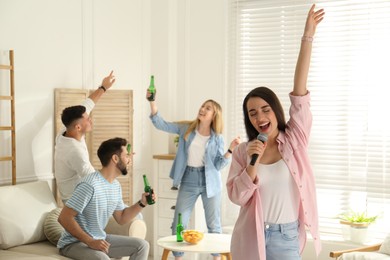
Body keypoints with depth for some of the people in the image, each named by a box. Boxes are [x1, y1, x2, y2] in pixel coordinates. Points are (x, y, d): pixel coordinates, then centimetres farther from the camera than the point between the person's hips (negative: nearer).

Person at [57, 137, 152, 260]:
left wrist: (142, 203, 1)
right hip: (74, 243, -9)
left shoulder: (116, 185, 6)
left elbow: (121, 218, 15)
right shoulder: (89, 184, -24)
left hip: (99, 239, 9)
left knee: (142, 245, 1)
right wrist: (90, 242, -27)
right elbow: (64, 218, -25)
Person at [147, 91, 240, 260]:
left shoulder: (217, 138, -4)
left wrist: (231, 149, -22)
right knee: (179, 224, 4)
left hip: (210, 183, -1)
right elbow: (160, 124, -5)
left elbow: (218, 165, -8)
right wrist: (152, 101, -16)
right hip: (188, 182, 1)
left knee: (214, 225, 8)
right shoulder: (186, 129, -1)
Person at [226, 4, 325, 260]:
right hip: (250, 239, 1)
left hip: (286, 238, -1)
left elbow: (299, 91, -10)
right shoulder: (243, 151, 1)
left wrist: (307, 38, -16)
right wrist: (253, 163, -19)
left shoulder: (294, 139, -2)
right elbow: (237, 197, -5)